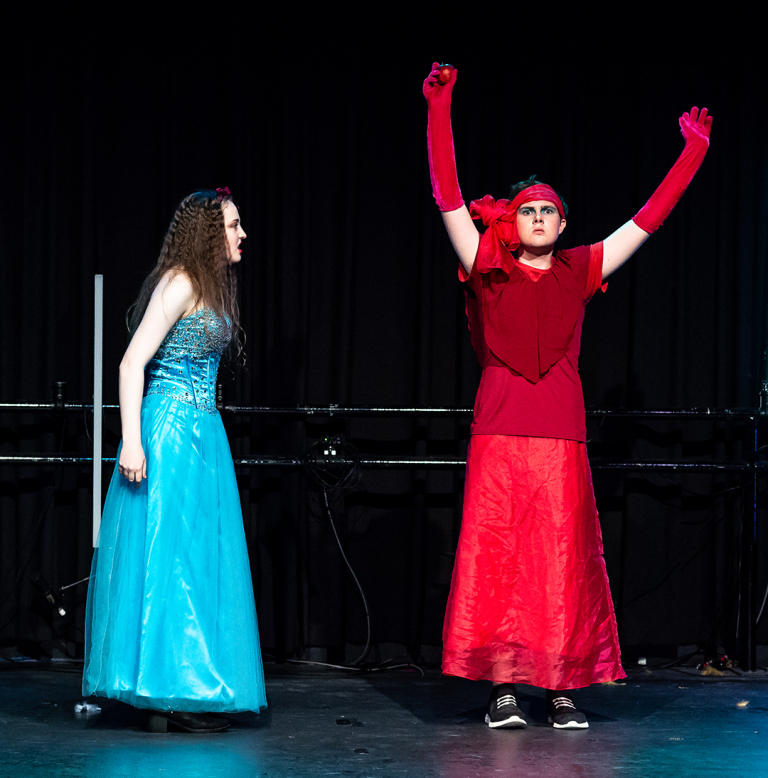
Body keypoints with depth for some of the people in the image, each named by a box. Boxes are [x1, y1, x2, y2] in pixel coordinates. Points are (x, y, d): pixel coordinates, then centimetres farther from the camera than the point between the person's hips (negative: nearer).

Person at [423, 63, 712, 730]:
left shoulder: (580, 271, 13)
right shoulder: (488, 268, 9)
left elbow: (649, 218, 17)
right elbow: (447, 195, 3)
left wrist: (695, 151, 19)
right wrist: (439, 109, -2)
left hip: (561, 433, 1)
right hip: (499, 430, -1)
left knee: (563, 557, -2)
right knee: (495, 551, -6)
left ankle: (563, 688, 1)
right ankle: (503, 685, -3)